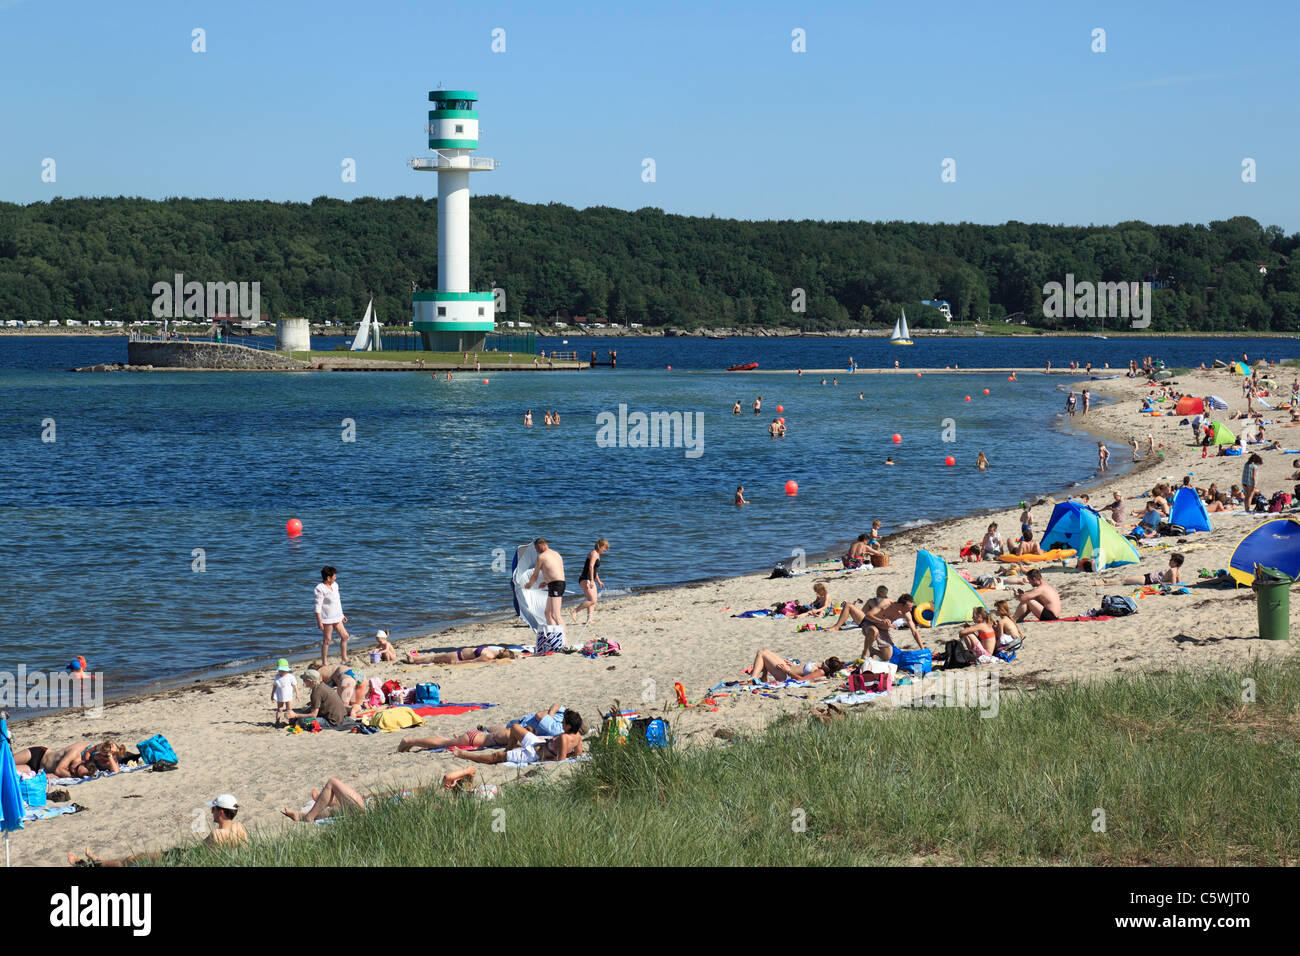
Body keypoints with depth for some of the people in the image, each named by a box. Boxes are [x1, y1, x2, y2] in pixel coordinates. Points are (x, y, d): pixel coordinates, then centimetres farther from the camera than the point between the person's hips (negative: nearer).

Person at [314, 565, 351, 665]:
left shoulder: (335, 585, 9)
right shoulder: (320, 589, -16)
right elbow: (318, 606, -17)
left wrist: (342, 615, 23)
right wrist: (319, 621, -19)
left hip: (336, 617, 8)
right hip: (327, 619, -8)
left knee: (344, 636, 9)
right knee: (327, 640, -1)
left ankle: (344, 658, 24)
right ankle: (324, 663, 7)